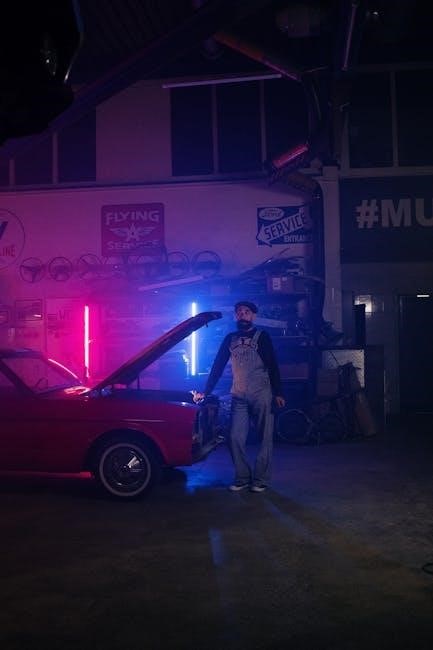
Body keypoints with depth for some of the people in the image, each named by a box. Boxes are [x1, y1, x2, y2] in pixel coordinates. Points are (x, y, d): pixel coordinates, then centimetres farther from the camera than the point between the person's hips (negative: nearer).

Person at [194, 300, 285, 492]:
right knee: (236, 438, -1)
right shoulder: (230, 339, 13)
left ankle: (260, 480, 8)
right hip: (238, 397, 3)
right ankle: (242, 477, 11)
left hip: (261, 395, -3)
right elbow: (218, 366, 13)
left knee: (265, 438, -1)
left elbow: (272, 366, -1)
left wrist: (278, 393, -7)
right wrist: (205, 392, 9)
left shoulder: (261, 336, 3)